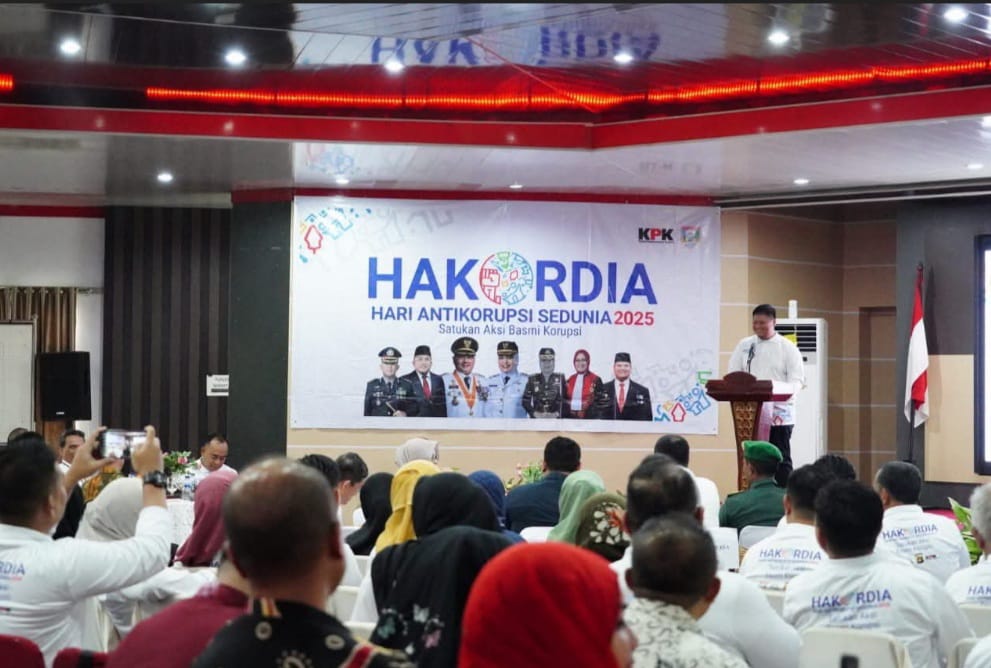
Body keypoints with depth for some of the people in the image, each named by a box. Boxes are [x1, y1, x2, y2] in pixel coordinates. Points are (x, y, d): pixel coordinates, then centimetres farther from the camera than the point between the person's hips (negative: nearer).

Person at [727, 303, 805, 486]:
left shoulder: (787, 348, 1)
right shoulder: (744, 345, 10)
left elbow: (797, 380, -5)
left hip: (779, 413, -3)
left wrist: (779, 389, -24)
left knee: (781, 459, 0)